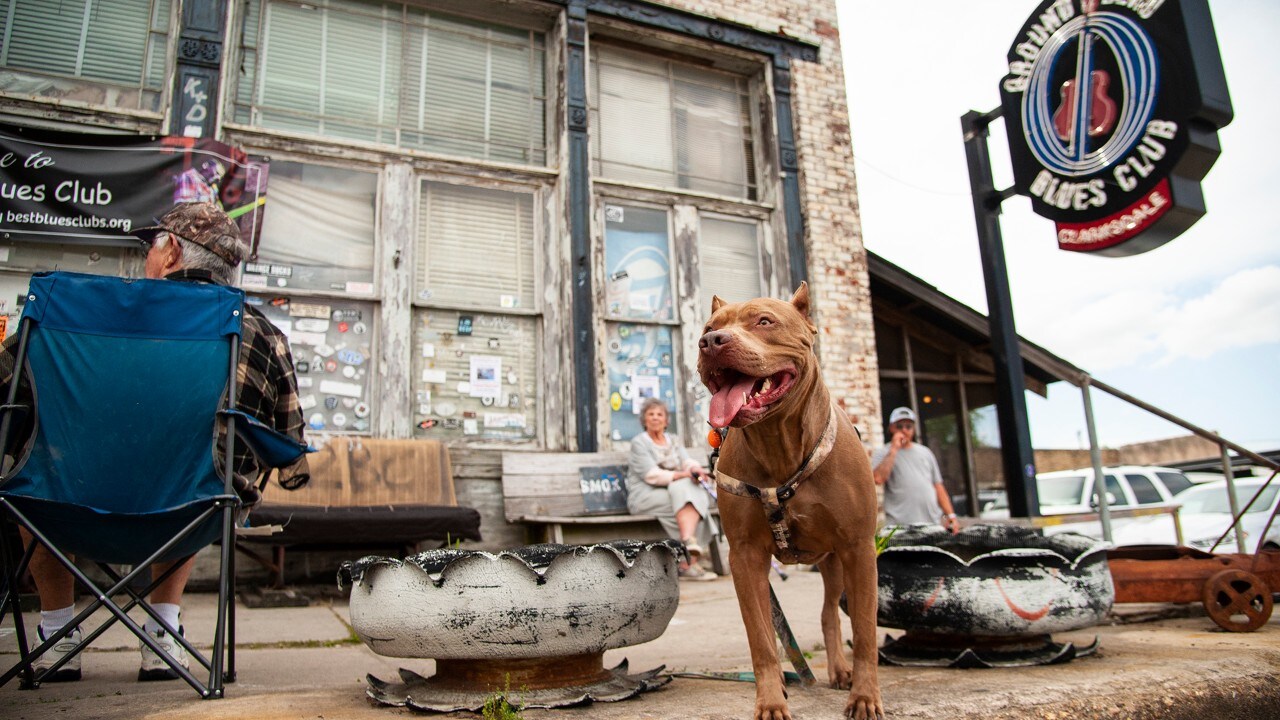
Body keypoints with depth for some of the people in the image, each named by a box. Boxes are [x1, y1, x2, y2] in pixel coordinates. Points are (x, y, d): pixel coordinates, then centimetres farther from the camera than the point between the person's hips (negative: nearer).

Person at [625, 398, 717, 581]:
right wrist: (682, 474, -23)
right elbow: (652, 475, -13)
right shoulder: (639, 442, 1)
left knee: (692, 490, -27)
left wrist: (695, 469, -21)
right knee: (685, 493, -29)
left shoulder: (674, 442, 21)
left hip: (673, 491, 5)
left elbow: (688, 462, 4)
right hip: (644, 496, -5)